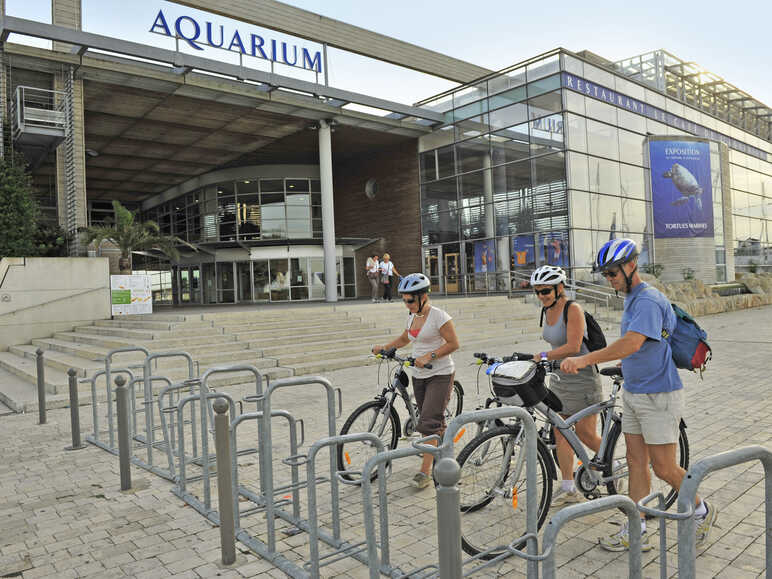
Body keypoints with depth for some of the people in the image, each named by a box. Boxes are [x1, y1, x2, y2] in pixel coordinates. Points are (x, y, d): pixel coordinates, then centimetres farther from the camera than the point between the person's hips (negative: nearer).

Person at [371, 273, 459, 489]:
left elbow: (453, 343, -15)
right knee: (433, 422, 13)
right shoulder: (412, 317, 9)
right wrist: (384, 347, 9)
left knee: (429, 423, -12)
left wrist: (429, 356, -23)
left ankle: (425, 471, -5)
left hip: (440, 375, -7)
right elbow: (404, 338, 24)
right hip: (419, 376, 7)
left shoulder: (438, 316, -13)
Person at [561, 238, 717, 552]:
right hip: (633, 393, 9)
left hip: (659, 395, -9)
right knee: (636, 463, 11)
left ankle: (701, 511, 29)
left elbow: (631, 343, -35)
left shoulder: (649, 301, -21)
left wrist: (585, 359, -40)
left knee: (663, 468, 2)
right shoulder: (632, 299, 12)